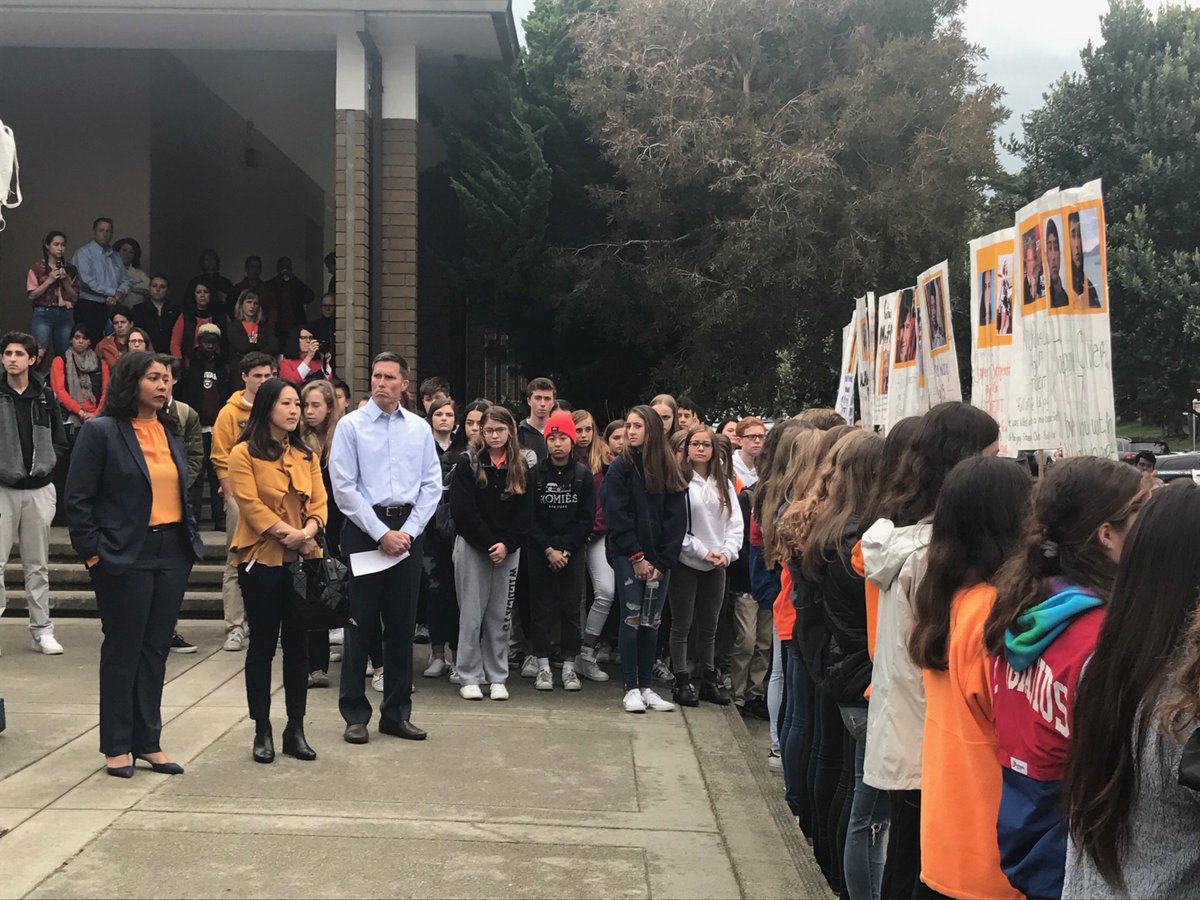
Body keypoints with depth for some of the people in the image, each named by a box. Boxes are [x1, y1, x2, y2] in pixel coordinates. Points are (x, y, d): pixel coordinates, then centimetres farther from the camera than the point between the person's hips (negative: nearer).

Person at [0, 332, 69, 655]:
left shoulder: (46, 396, 5)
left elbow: (60, 442, 11)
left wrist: (45, 464, -2)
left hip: (39, 489, 2)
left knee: (38, 565, 10)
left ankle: (42, 631, 17)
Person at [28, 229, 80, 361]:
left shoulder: (70, 270, 12)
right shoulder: (37, 268, 3)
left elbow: (75, 297, 10)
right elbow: (32, 295, -3)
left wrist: (65, 281, -4)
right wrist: (50, 280, -9)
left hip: (64, 315, 3)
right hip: (43, 314, -3)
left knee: (62, 354, 4)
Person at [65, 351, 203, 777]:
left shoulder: (170, 431, 12)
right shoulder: (101, 431, -7)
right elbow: (78, 499, -8)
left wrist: (191, 537, 10)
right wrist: (93, 553, -12)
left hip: (173, 552, 6)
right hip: (126, 557, -6)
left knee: (156, 649, 11)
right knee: (123, 650, 4)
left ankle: (149, 741, 21)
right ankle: (117, 746, 16)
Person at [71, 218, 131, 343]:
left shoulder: (115, 256, 20)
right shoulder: (83, 253, -2)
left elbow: (126, 280, 17)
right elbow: (87, 281, -14)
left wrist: (120, 293, -7)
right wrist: (113, 292, -11)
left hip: (111, 308, 6)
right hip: (89, 308, -6)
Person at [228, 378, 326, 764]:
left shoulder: (306, 455, 13)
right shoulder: (244, 453, -4)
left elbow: (319, 501, 6)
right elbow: (250, 504, -13)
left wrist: (309, 531, -14)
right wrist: (290, 533, -17)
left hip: (302, 559, 5)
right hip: (261, 559, -4)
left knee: (298, 645, 7)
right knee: (262, 645, 4)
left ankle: (295, 730, 16)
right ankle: (262, 732, 13)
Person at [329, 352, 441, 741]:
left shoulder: (420, 429, 8)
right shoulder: (351, 425, -2)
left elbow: (432, 484, 7)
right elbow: (344, 487, -7)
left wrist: (407, 532, -5)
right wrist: (381, 533, -11)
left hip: (408, 530, 3)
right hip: (364, 529, -3)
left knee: (402, 625, 9)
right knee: (361, 623, 0)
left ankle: (396, 713, 19)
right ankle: (355, 715, 9)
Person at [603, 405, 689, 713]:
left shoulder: (669, 471, 6)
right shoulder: (620, 467, -2)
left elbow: (677, 521, 4)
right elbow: (617, 516, -7)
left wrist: (662, 562, -4)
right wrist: (636, 557, -11)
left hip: (660, 558, 3)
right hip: (627, 556, -3)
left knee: (651, 621, 6)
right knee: (632, 618, -5)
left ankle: (646, 687, 13)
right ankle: (631, 688, 1)